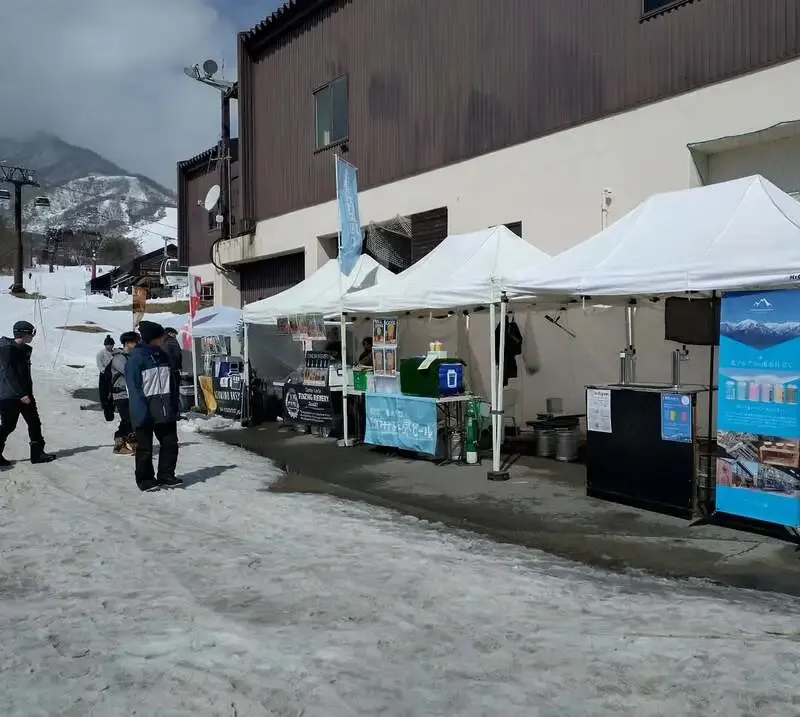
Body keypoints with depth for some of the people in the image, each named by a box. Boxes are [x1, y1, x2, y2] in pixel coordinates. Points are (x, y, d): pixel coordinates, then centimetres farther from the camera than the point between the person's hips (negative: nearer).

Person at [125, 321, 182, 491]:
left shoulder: (162, 356, 10)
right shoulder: (136, 358, -12)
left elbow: (171, 384, 15)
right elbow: (134, 388, -16)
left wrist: (175, 407, 12)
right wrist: (141, 411, -21)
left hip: (165, 411, 7)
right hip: (146, 413, -7)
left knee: (170, 443, 9)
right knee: (145, 448, 7)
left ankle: (166, 476, 23)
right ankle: (145, 480, 21)